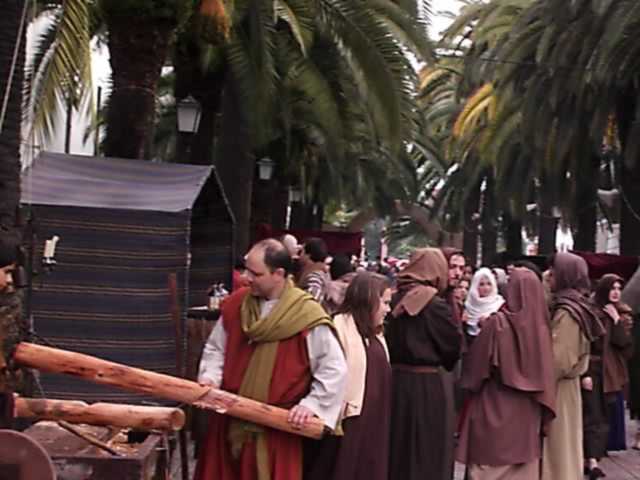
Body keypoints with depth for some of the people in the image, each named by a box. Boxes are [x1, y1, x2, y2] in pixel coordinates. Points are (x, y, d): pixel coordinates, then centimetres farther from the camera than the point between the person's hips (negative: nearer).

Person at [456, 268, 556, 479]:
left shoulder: (497, 322, -14)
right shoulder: (541, 325, -4)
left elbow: (476, 363, -8)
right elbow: (546, 373, 1)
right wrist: (544, 416, 9)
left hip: (494, 410, -4)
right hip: (528, 413, 4)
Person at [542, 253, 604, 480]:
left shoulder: (566, 312, -19)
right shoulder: (574, 306, 9)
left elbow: (559, 361, -21)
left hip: (557, 389, -9)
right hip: (566, 385, 9)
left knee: (555, 448, 0)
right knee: (563, 448, 16)